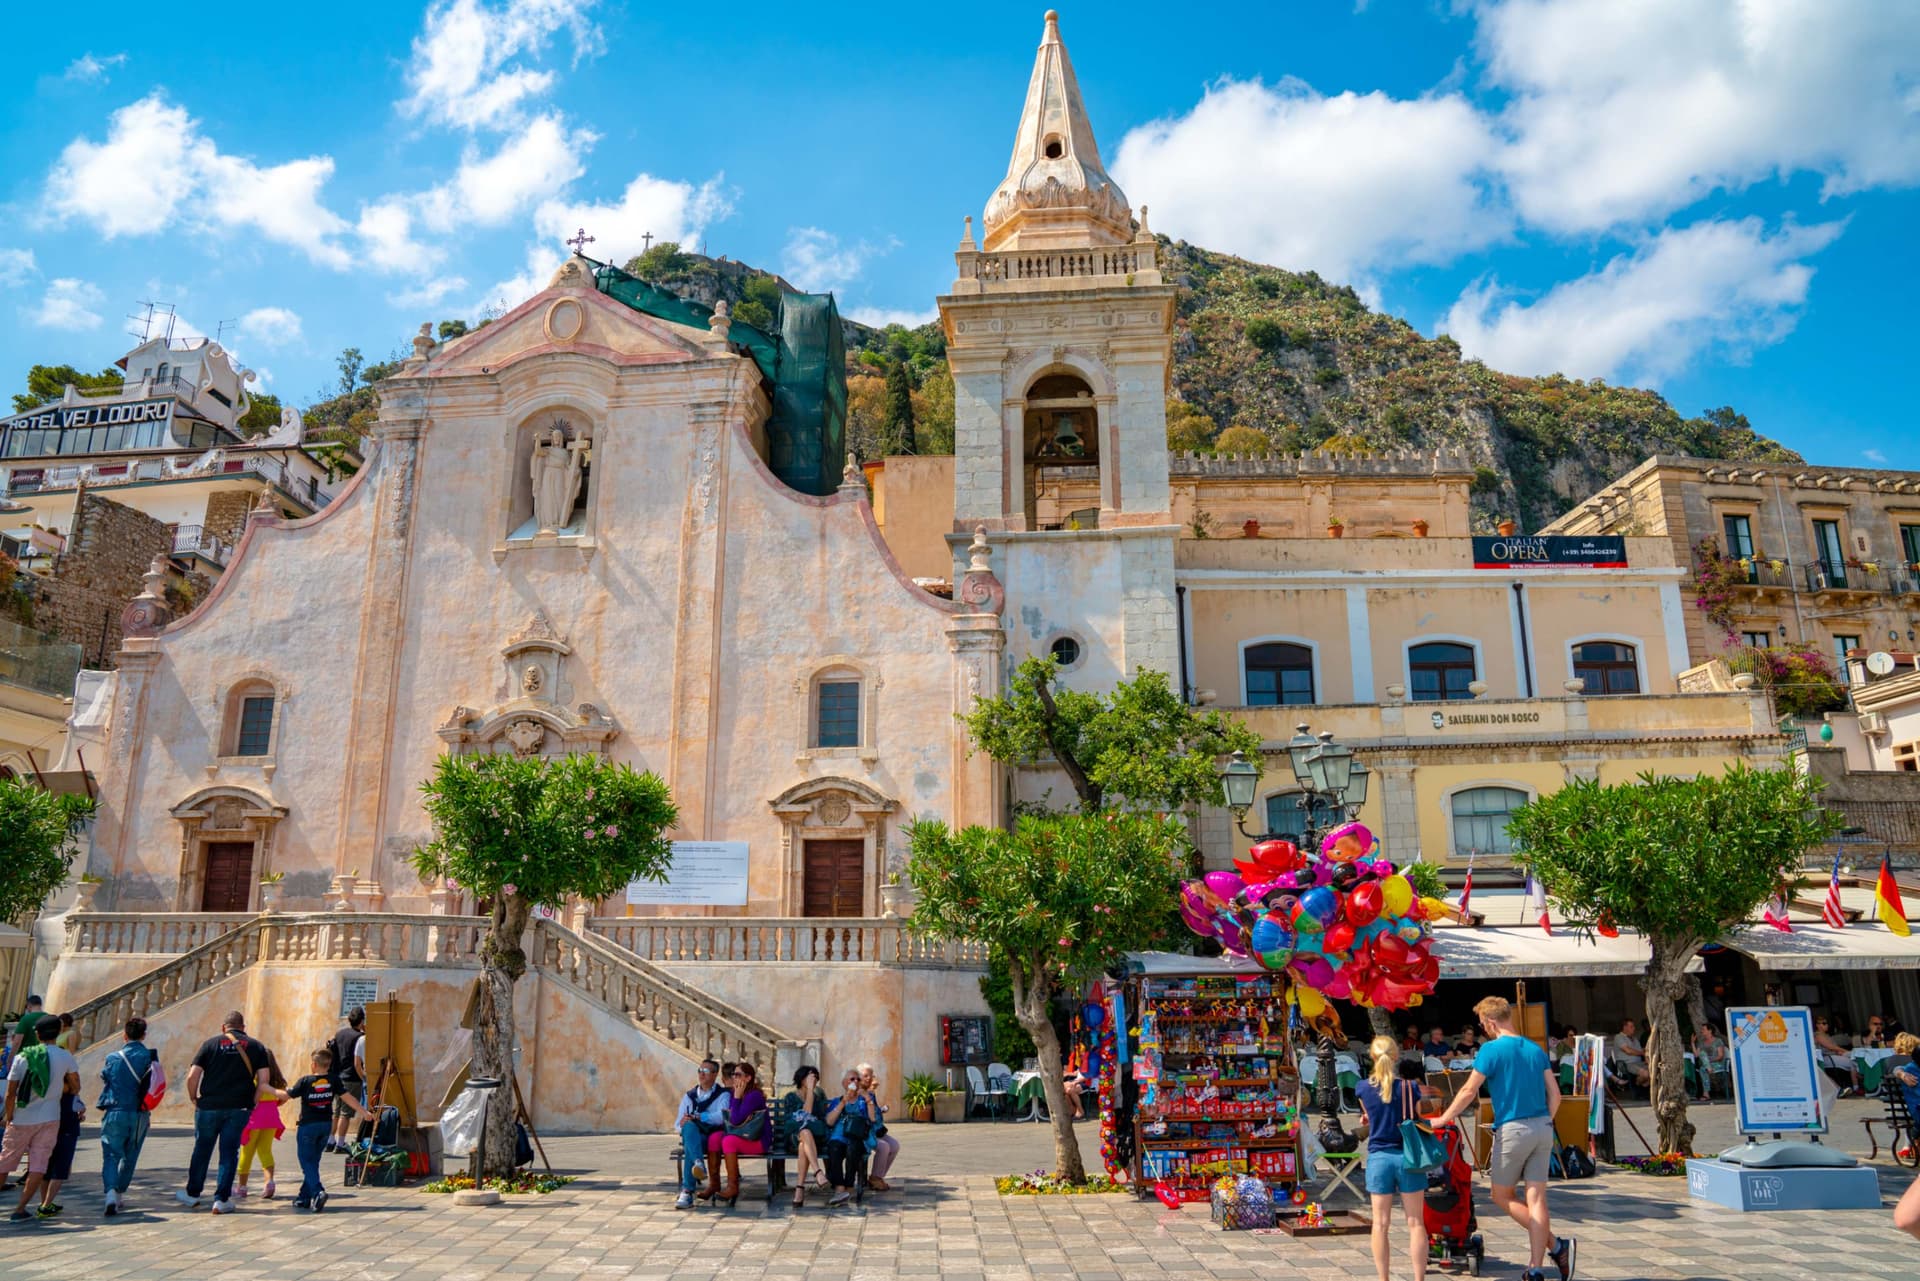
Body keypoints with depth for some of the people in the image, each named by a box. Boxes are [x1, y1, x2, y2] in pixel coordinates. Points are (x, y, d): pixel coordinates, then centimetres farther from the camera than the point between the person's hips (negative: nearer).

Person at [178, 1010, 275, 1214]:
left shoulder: (210, 1043, 3)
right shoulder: (256, 1046, 5)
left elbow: (192, 1076, -4)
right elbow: (264, 1079, -2)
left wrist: (193, 1098, 10)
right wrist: (252, 1102, 8)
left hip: (209, 1106, 0)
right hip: (239, 1108, 0)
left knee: (202, 1150, 16)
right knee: (229, 1152, 4)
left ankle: (193, 1194, 28)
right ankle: (221, 1200, 3)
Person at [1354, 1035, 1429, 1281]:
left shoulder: (1364, 1088, -2)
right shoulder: (1410, 1087, -7)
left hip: (1378, 1157, 1)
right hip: (1407, 1156, -1)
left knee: (1380, 1223, 7)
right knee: (1415, 1222, 7)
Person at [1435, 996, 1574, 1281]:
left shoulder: (1492, 1050, -10)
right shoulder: (1536, 1050, 9)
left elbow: (1469, 1091, -9)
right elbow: (1555, 1094, 9)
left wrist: (1443, 1119, 0)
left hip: (1512, 1129, -6)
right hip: (1543, 1129, 6)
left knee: (1502, 1196, 10)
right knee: (1536, 1199, 6)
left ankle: (1555, 1244, 1)